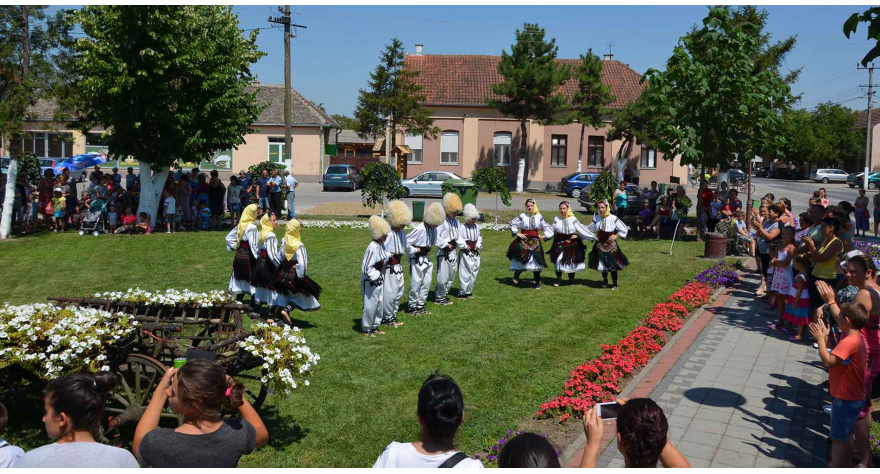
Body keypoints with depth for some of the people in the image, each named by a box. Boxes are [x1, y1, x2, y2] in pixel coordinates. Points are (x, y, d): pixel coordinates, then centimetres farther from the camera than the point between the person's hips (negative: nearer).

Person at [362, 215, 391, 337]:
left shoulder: (382, 245, 3)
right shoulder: (372, 248, -24)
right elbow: (366, 268, -24)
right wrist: (377, 276, -18)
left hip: (379, 281, 9)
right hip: (370, 282, -9)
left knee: (380, 305, 16)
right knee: (370, 306, 2)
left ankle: (375, 326, 31)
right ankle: (366, 329, 17)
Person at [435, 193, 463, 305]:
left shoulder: (455, 221, 10)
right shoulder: (442, 221, -16)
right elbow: (437, 238, -22)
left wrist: (456, 244, 4)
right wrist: (447, 245, -16)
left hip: (453, 252, 8)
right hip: (443, 253, -8)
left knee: (451, 277, 15)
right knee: (443, 278, -5)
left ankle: (443, 295, 28)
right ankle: (439, 298, 11)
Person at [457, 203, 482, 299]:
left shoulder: (476, 227, 5)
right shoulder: (463, 227, -14)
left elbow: (479, 237, 12)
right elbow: (459, 239, -17)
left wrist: (478, 246, -3)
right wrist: (465, 246, -17)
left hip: (475, 253, 6)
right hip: (465, 254, -6)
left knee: (474, 273, 11)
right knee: (465, 273, -4)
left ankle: (469, 291, 23)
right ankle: (462, 292, 6)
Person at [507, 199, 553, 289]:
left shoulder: (539, 217, 3)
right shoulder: (522, 216, -5)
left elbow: (545, 227, 18)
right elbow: (511, 224, 1)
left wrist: (545, 235, 9)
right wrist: (517, 233, -3)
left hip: (535, 241, 2)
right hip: (523, 241, -2)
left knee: (536, 261, 1)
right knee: (521, 260, -7)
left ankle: (538, 283, 9)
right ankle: (516, 276, 22)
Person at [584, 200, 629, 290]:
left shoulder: (613, 218, -14)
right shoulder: (596, 218, -3)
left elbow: (624, 229, -5)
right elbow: (589, 229, 14)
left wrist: (616, 236, -11)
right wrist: (593, 237, 3)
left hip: (610, 244, -4)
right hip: (600, 243, 4)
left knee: (612, 263, -2)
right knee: (602, 263, 11)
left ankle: (614, 283, 10)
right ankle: (604, 280, 31)